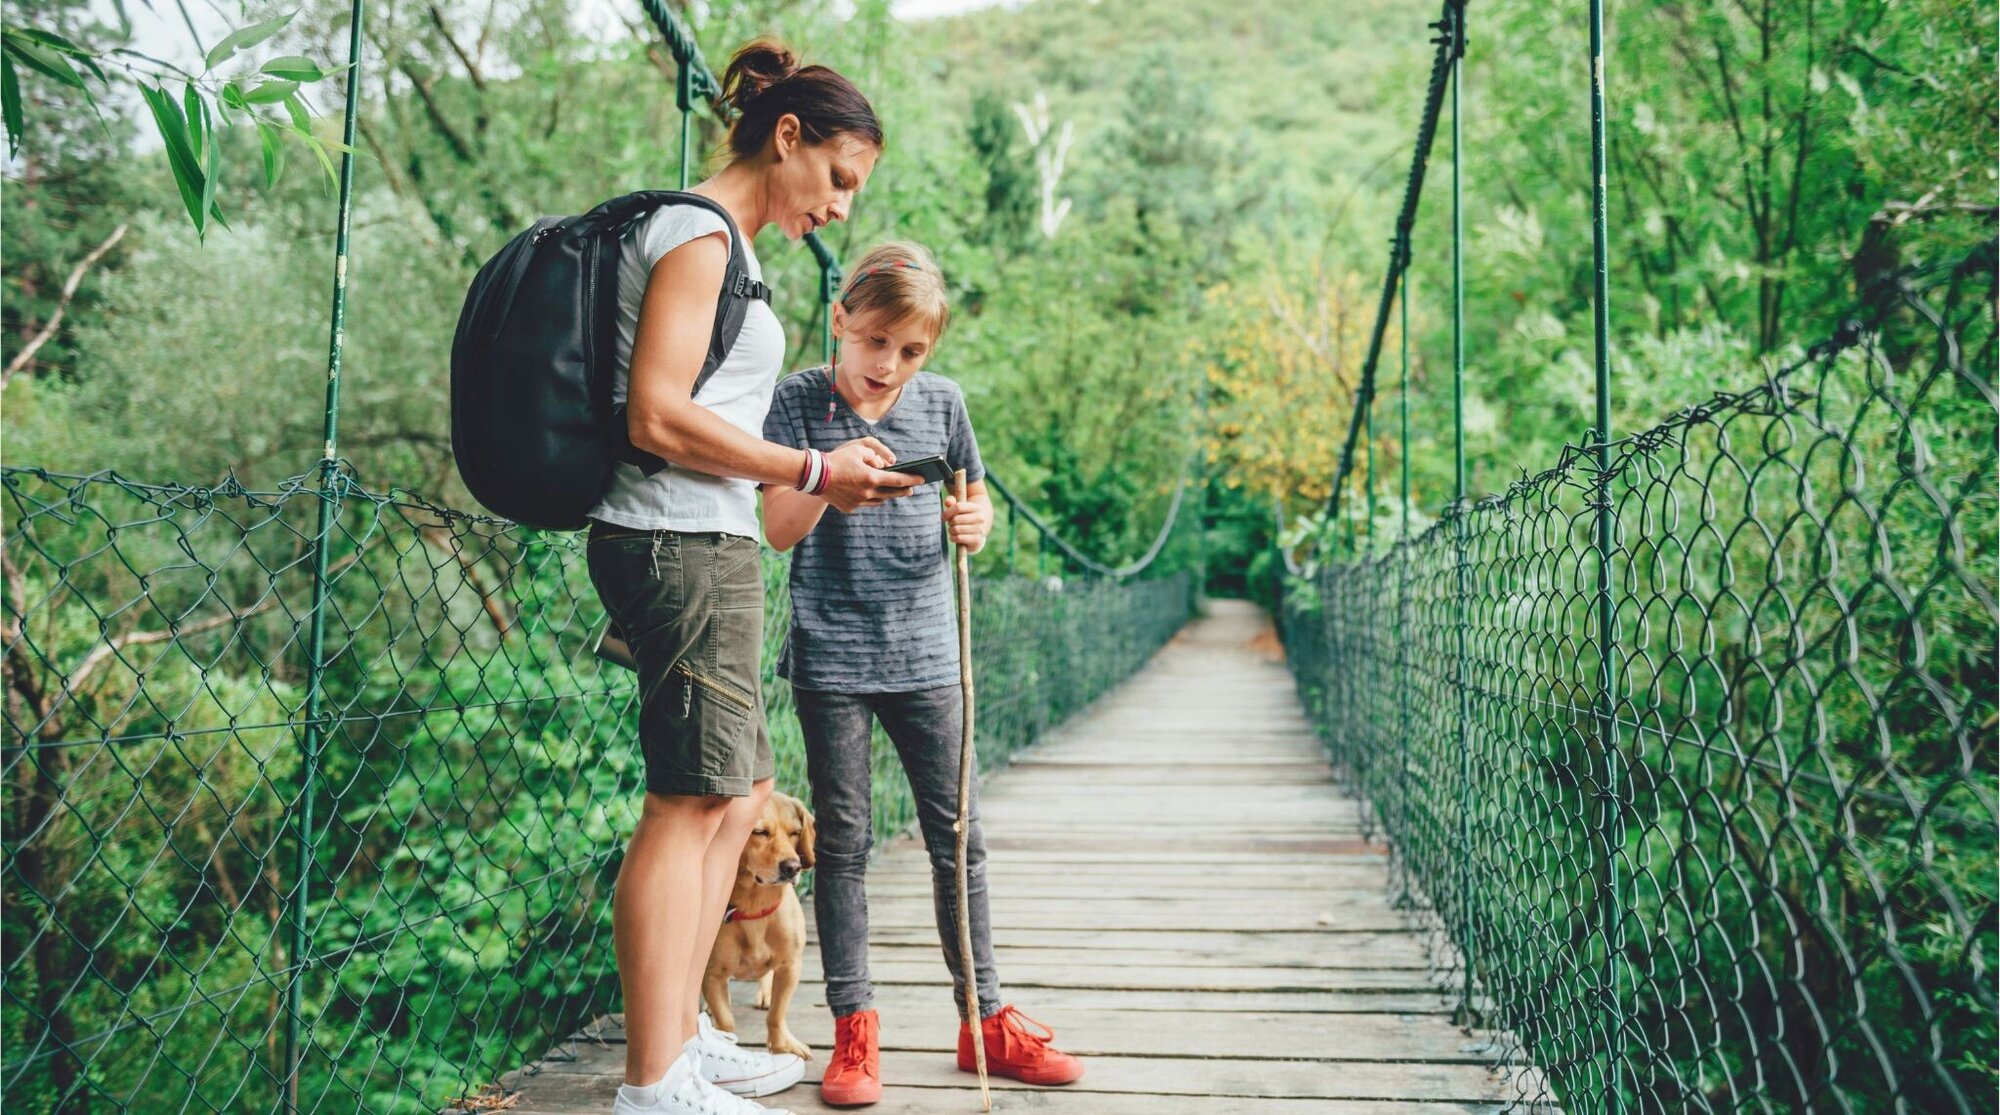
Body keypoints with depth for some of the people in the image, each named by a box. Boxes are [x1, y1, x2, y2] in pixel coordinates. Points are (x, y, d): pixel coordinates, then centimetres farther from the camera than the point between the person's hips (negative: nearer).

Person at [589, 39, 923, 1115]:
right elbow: (657, 417, -19)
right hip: (682, 547, -11)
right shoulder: (699, 231, -9)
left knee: (737, 795, 14)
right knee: (689, 803, -8)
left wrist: (819, 477, 15)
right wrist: (815, 471, -13)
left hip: (699, 549, 11)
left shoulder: (714, 240, 22)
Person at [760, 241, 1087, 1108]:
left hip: (926, 650, 2)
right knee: (843, 840, 4)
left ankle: (985, 1019, 19)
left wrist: (975, 524, -8)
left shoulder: (942, 403, 5)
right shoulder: (798, 401, -2)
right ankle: (854, 1029, 15)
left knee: (957, 835, 6)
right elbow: (778, 531, -7)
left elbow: (974, 500, 16)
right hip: (831, 654, -2)